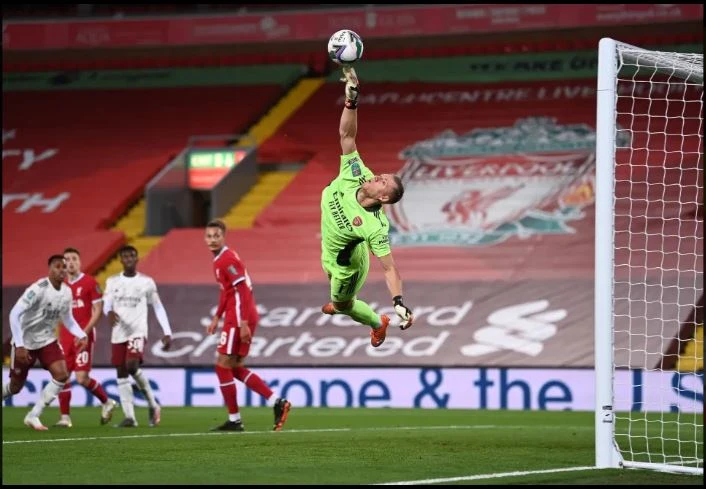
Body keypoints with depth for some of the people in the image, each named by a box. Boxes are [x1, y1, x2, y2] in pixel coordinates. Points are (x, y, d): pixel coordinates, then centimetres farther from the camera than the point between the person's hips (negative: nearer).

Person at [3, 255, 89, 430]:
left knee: (62, 375, -15)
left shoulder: (67, 292, -3)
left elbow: (67, 318, 13)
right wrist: (19, 345, -31)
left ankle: (33, 416, -5)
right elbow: (15, 314, -27)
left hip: (47, 340, 5)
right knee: (15, 386, 3)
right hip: (26, 342, -5)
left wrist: (81, 335, -5)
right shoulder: (38, 289, -24)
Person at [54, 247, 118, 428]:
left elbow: (97, 310, -6)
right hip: (65, 336, 5)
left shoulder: (90, 282, -5)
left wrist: (85, 332, -15)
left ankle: (107, 402, 14)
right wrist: (59, 336, 9)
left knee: (82, 378, -9)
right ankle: (65, 418, 6)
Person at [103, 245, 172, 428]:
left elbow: (158, 308, 10)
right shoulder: (112, 282, 8)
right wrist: (109, 312, -25)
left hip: (138, 332, -3)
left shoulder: (147, 282, 4)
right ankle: (129, 417, 3)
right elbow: (106, 304, 0)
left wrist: (167, 332, 4)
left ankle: (153, 404, -5)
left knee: (132, 366, -24)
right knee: (122, 375, 1)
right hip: (119, 334, 3)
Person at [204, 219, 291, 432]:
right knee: (236, 368, 13)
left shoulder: (227, 260, -14)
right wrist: (217, 317, 27)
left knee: (223, 365, -3)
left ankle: (234, 420, 3)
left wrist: (243, 323, -25)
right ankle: (277, 402, 9)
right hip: (235, 318, 10)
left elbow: (243, 291, -20)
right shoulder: (220, 259, 16)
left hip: (239, 319, -10)